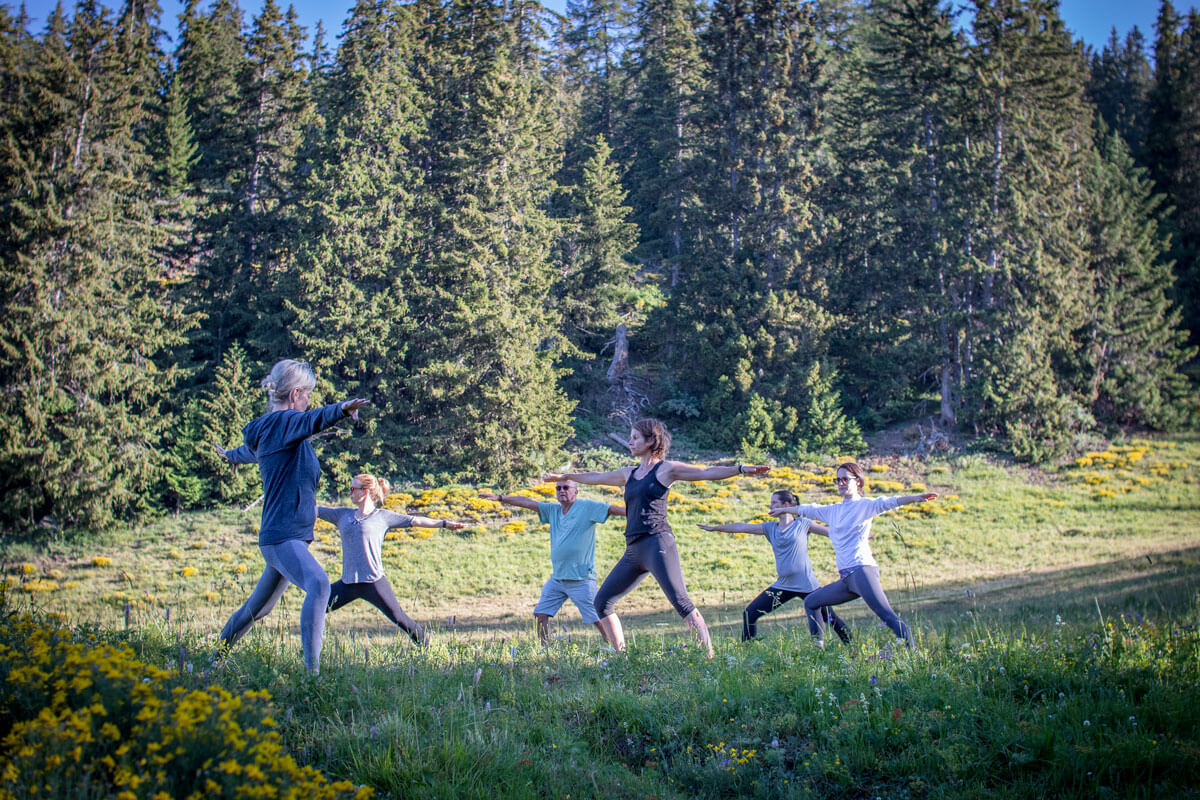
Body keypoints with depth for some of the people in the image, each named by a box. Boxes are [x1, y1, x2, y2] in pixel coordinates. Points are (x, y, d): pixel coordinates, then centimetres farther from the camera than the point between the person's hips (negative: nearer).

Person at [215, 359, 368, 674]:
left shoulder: (267, 430, 18)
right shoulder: (281, 421, -11)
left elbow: (250, 450, 42)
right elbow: (312, 420, -35)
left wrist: (231, 455, 65)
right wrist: (341, 409, -55)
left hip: (288, 536, 11)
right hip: (282, 535, -11)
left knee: (257, 608, 23)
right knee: (318, 583, -31)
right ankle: (312, 669, -38)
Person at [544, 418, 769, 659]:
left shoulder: (665, 469, 3)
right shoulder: (628, 474, 22)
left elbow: (707, 472, -5)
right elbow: (596, 477, 37)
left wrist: (741, 469, -18)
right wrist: (565, 476, 49)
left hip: (657, 543, -8)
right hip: (633, 550, 8)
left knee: (681, 601, -21)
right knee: (602, 602, 8)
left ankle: (709, 655, -22)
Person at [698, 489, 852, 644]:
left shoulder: (802, 524, -1)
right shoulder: (770, 528, 10)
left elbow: (831, 532, 6)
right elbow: (741, 527, 11)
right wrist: (715, 527, 12)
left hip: (806, 585, -4)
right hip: (783, 585, 4)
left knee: (830, 619, 1)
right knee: (749, 614, 0)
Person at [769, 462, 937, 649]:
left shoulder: (865, 505, 1)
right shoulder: (833, 510, 20)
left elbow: (889, 502, -16)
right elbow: (807, 510, 35)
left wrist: (916, 497, -33)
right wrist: (784, 510, 49)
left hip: (862, 570, -8)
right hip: (846, 578, 8)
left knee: (887, 615, -23)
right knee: (810, 602, 18)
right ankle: (819, 647, 23)